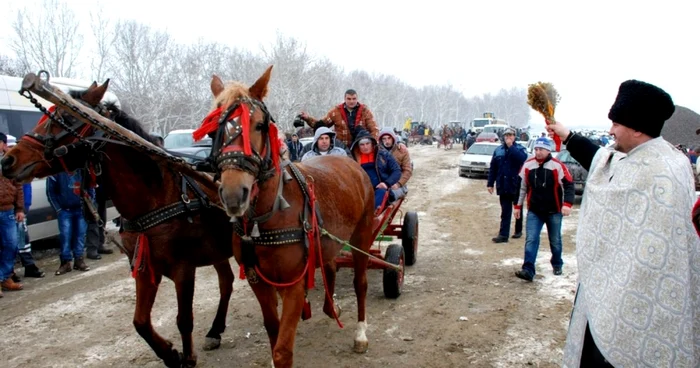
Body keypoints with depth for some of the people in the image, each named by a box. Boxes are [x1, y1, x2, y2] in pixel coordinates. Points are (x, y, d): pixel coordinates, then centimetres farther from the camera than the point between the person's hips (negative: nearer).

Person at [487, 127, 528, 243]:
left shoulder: (520, 149, -1)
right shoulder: (498, 150, 7)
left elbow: (523, 158, -25)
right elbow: (493, 168, 8)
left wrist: (511, 147, -23)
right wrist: (490, 183, 3)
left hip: (516, 185, -2)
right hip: (503, 185, 2)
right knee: (505, 211, 0)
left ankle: (518, 230, 30)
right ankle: (503, 235, -3)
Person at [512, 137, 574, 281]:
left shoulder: (557, 166, -11)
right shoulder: (527, 165, 0)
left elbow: (569, 185, -9)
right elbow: (521, 187, 10)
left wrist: (567, 204, -21)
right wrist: (518, 206, 10)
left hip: (554, 212, -2)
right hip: (534, 211, 2)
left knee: (555, 241, 13)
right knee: (531, 240, -8)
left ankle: (557, 265, 34)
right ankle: (528, 270, -11)